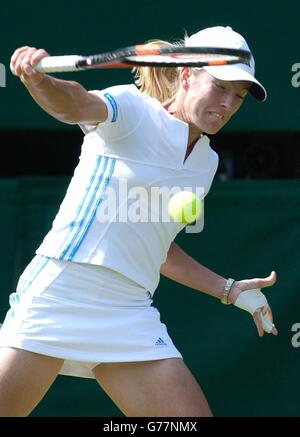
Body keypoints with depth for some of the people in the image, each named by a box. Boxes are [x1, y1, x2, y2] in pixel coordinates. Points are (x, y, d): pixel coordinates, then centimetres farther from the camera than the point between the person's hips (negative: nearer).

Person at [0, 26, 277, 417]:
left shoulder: (206, 162, 17)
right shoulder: (133, 110, -3)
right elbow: (74, 105, -25)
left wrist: (229, 290, 28)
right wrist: (37, 78, -47)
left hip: (130, 316, 6)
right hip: (58, 293, -6)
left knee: (193, 416, -7)